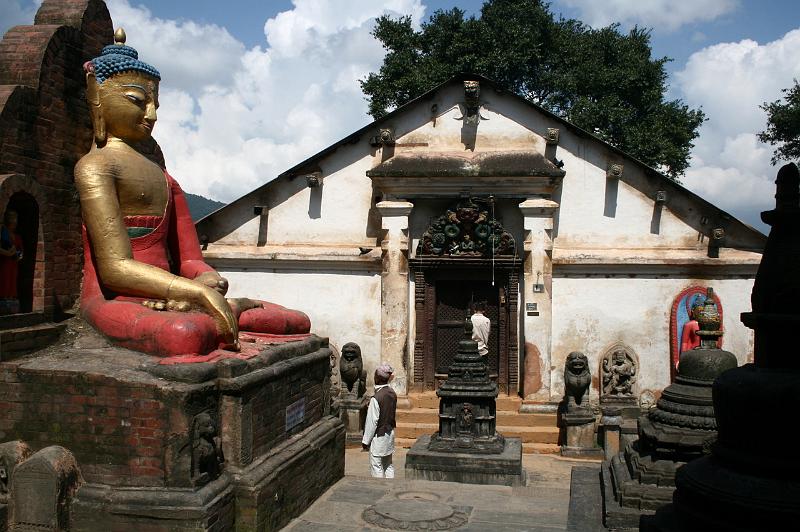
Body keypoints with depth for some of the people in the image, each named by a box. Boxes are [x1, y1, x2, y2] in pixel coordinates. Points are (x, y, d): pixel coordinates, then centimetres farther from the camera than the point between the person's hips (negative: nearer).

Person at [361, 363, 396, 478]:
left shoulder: (376, 398, -22)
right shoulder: (392, 393, 0)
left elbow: (372, 422, -19)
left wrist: (365, 441, -11)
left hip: (378, 436, -8)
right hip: (390, 433, 8)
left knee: (376, 467, 3)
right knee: (388, 464, 16)